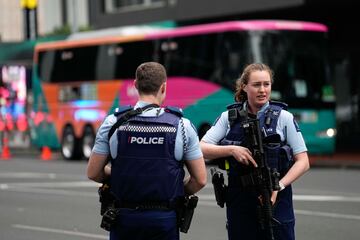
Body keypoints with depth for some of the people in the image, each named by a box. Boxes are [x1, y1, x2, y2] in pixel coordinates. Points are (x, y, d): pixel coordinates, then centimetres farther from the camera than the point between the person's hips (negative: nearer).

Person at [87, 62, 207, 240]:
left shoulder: (113, 123, -4)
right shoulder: (181, 125, -5)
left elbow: (93, 173, 0)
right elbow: (200, 179, -3)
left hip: (124, 217, 1)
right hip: (164, 218, -1)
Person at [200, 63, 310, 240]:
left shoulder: (284, 117, 1)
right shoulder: (229, 117, 6)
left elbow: (303, 162, 0)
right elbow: (202, 149, 0)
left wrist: (279, 186, -14)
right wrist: (231, 150, -15)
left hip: (275, 200, -2)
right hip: (239, 202, 2)